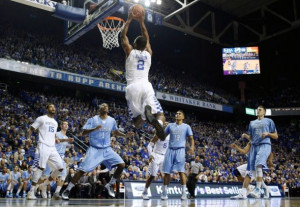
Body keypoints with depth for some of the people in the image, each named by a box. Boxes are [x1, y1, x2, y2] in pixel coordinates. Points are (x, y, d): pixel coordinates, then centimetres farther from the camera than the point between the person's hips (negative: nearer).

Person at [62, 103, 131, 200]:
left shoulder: (112, 120, 6)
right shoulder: (93, 119, -6)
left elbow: (115, 132, 22)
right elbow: (83, 132, -13)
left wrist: (125, 135, 5)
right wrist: (94, 129, -29)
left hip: (107, 149, 4)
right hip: (94, 149, -4)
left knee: (122, 165, -10)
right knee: (83, 170, -10)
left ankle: (110, 185, 9)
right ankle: (67, 190, 7)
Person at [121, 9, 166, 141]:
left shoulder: (130, 51, 10)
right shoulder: (148, 53, 17)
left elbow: (123, 36, 23)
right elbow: (146, 38, 34)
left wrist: (129, 20, 28)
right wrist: (141, 22, 37)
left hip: (133, 87, -1)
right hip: (146, 86, 1)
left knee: (136, 122, 6)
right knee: (161, 115, 2)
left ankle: (142, 115, -34)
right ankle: (157, 122, -40)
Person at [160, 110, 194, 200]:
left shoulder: (186, 126, 8)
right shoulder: (170, 125, 14)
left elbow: (191, 138, 4)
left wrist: (192, 146, -15)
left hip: (180, 150, -2)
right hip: (170, 150, 3)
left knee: (181, 171, -12)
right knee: (167, 172, 2)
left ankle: (184, 193, -6)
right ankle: (164, 192, 11)